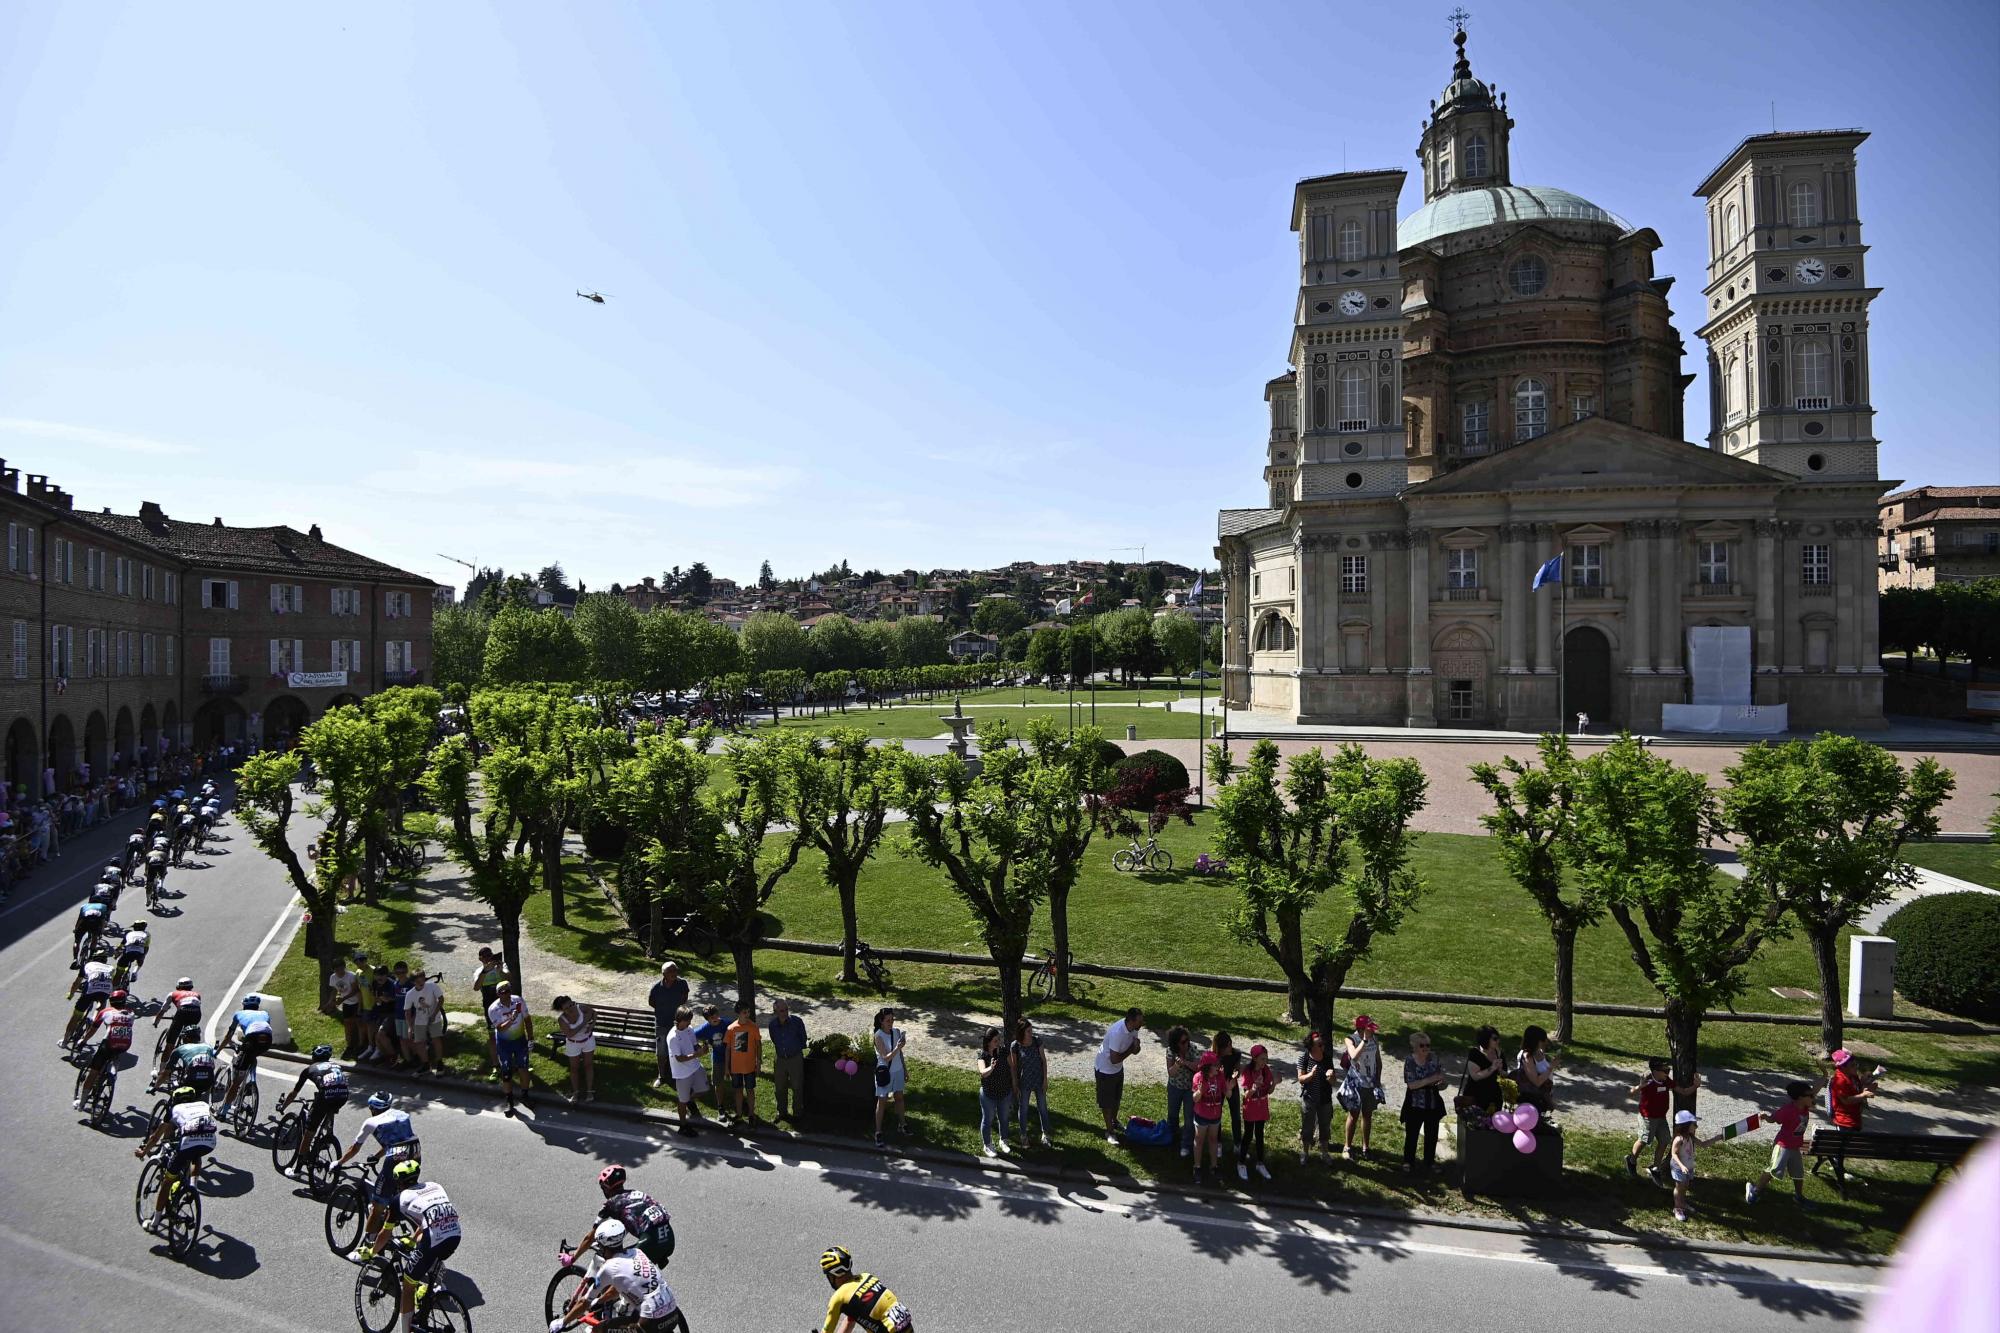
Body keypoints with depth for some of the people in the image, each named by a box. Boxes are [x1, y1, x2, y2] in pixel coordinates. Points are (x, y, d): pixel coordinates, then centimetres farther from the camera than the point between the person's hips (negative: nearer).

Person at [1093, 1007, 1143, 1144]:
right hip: (1106, 1069, -8)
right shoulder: (1117, 1033, -39)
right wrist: (1130, 1050, -21)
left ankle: (1114, 1121, 49)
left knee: (1117, 1097, 26)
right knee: (1107, 1101, 9)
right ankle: (1109, 1131, 27)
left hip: (1118, 1068, 8)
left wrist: (1135, 1045, -29)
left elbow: (1135, 1050, -5)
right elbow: (1114, 1059, -32)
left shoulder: (1133, 1028, -15)